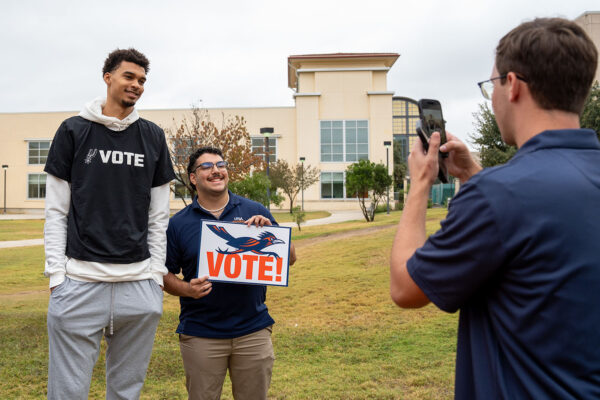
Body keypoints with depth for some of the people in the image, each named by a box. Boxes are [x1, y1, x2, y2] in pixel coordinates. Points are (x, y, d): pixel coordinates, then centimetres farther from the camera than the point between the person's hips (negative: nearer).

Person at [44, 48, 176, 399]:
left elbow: (158, 215, 10)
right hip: (80, 281, -2)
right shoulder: (74, 131, 5)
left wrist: (157, 273, 4)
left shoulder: (153, 137, 10)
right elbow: (56, 211, 3)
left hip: (139, 285, 2)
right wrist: (56, 273, -4)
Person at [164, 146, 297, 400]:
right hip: (200, 336, -1)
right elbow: (165, 274, 4)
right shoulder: (179, 223, 2)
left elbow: (290, 259, 4)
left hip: (253, 330, 1)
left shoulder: (255, 212, 4)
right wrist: (187, 289, -15)